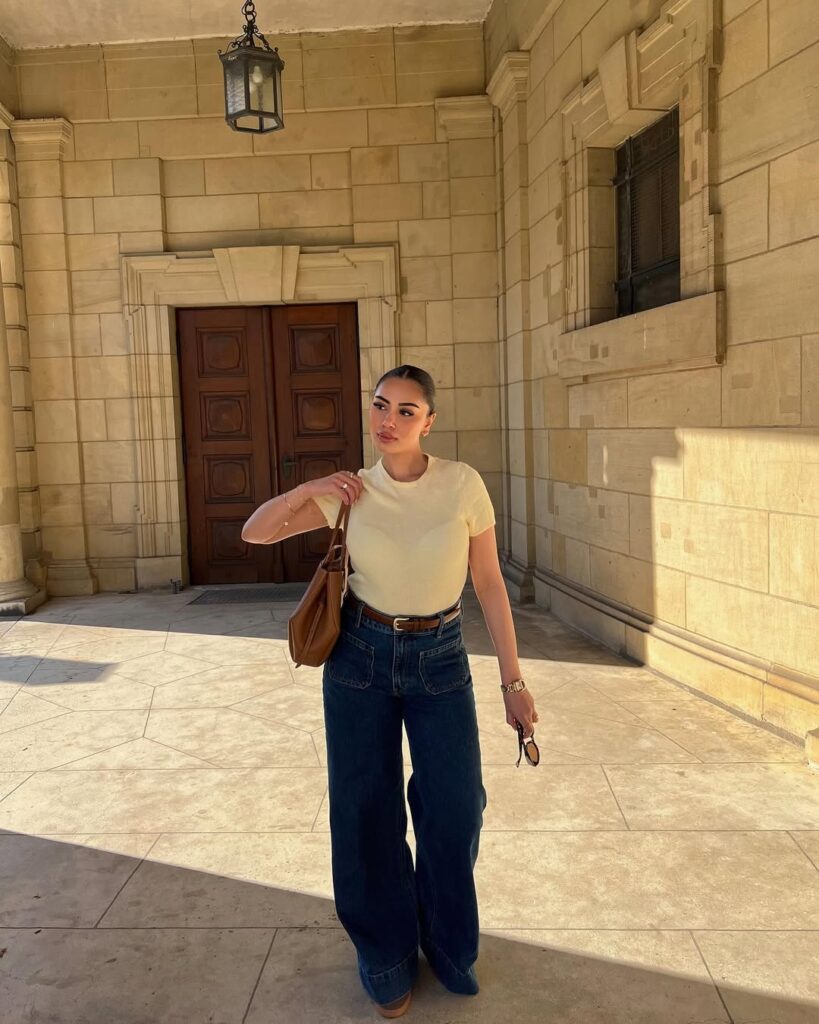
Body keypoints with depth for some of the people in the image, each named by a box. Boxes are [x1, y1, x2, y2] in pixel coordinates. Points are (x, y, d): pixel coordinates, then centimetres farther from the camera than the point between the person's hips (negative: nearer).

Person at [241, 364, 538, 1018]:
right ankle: (387, 952, 33)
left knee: (455, 808, 2)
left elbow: (490, 585, -5)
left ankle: (447, 945, 33)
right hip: (361, 657, 1)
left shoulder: (462, 484, -10)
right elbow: (254, 532, 1)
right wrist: (308, 490, -16)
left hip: (440, 661, 0)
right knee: (367, 810, 8)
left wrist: (514, 680, -5)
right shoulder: (351, 493, -5)